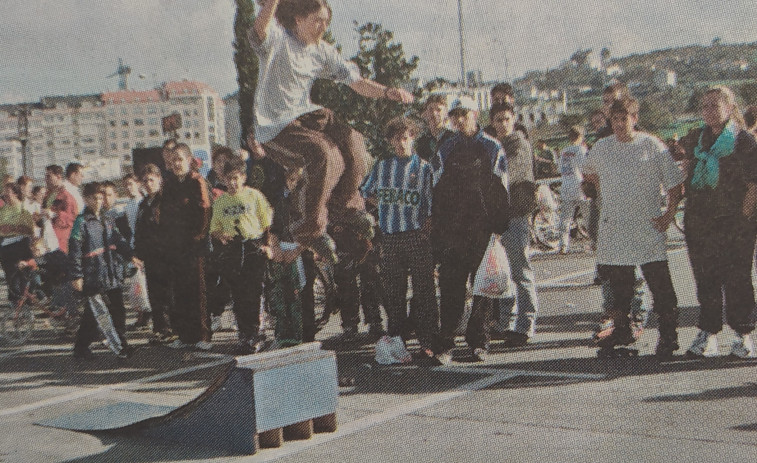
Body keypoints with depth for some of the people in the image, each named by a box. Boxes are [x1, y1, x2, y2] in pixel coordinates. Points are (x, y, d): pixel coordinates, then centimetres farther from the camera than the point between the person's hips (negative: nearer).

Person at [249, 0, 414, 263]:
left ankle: (345, 205, 4)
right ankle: (310, 229, -15)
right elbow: (259, 32, -34)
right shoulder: (278, 39, -9)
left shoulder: (322, 52, 10)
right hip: (273, 126, -7)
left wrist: (387, 92, -12)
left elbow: (355, 81, 6)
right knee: (324, 155, -29)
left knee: (351, 141, -18)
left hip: (305, 114, 7)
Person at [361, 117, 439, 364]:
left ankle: (428, 343, -1)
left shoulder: (423, 167, 5)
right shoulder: (382, 167, 12)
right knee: (393, 292, 5)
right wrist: (384, 206, 14)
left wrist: (426, 229, -7)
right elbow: (366, 192, 27)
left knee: (424, 291, -4)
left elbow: (431, 205, 3)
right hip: (390, 237, 2)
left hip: (416, 235, -2)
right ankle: (396, 341, 13)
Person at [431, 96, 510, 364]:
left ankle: (479, 341, 13)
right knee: (451, 287, -3)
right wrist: (436, 226, 5)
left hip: (483, 227, -1)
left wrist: (498, 226, -4)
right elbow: (437, 190, 13)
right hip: (452, 229, 1)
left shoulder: (492, 148, 7)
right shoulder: (445, 151, 13)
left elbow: (501, 190, 4)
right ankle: (446, 344, 1)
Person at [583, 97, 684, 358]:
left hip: (648, 229, -3)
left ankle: (668, 335, 2)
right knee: (617, 285, 9)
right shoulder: (601, 148, 8)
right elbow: (590, 174, 27)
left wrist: (669, 215, -6)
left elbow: (675, 185, 3)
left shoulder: (653, 147, -1)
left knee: (660, 284, -7)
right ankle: (622, 330, 24)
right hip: (613, 228, 3)